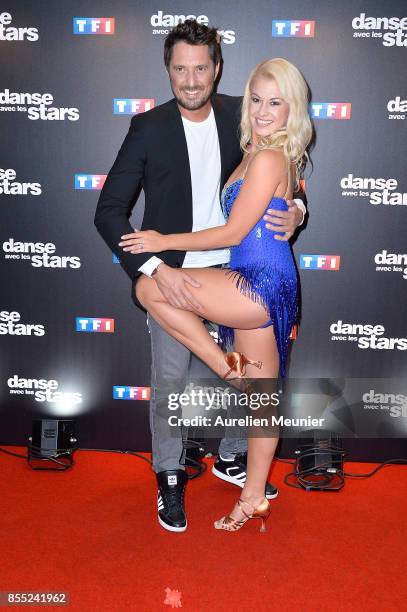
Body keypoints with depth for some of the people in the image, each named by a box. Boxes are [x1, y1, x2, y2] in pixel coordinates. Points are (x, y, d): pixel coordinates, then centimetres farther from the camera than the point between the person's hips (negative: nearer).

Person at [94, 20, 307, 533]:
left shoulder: (239, 116, -2)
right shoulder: (149, 127, -11)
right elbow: (109, 212, -13)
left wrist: (295, 211, -14)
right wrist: (157, 269, -24)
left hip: (231, 269, 3)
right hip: (171, 275, -3)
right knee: (169, 384, 8)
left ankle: (232, 459, 40)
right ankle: (170, 477, 31)